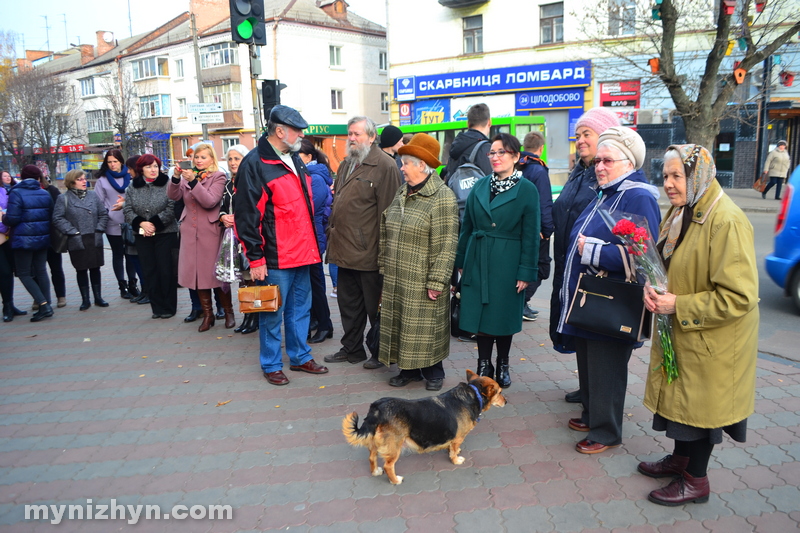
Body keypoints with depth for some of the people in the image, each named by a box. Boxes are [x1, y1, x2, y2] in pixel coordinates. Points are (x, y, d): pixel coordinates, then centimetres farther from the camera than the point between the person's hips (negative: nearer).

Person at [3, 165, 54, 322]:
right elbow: (51, 216, 7)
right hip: (42, 238, 5)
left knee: (23, 273, 4)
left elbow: (12, 218, -16)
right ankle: (46, 307, 12)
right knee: (41, 272, 12)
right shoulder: (45, 194, 4)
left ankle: (44, 304, -7)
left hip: (23, 239, -5)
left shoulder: (16, 193, -11)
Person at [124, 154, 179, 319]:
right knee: (149, 271, 6)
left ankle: (169, 307, 10)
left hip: (165, 233, -4)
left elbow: (172, 208, -13)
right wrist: (141, 223, -11)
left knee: (166, 270, -2)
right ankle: (156, 307, 15)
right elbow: (127, 210, 4)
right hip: (142, 236, 4)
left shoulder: (167, 184, -6)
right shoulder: (132, 187, 7)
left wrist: (155, 223, -15)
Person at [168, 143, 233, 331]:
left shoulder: (218, 176, -3)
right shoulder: (188, 176, 12)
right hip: (190, 231, 5)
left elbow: (210, 201, -17)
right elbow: (173, 196, -2)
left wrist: (193, 181, -25)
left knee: (216, 272, 0)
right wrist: (175, 178, -18)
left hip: (210, 232, -4)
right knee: (197, 273, 6)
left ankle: (228, 312, 15)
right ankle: (207, 314, 17)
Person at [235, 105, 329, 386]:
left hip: (302, 252, 8)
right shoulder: (255, 164, -12)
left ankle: (300, 357, 31)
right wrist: (255, 258, -15)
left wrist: (312, 244, 18)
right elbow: (245, 215, -14)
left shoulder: (295, 160, 14)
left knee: (301, 309, 17)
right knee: (273, 313, 5)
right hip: (275, 258, -8)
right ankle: (271, 365, 21)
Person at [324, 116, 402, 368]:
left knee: (375, 306, 5)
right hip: (345, 250, 8)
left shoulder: (384, 166, -11)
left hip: (368, 251, -8)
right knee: (349, 303, 18)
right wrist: (332, 233, 16)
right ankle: (351, 348, 33)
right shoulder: (346, 165, 17)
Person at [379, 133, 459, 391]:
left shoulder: (442, 197, -14)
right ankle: (409, 369, 30)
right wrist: (384, 265, 14)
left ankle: (433, 373, 24)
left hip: (421, 281, -7)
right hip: (396, 278, 8)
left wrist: (436, 281, -19)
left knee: (425, 326, 4)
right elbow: (386, 232, 17)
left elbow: (445, 245, -17)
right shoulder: (402, 193, 10)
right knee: (400, 323, 14)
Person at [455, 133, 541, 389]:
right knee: (480, 313, 6)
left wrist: (526, 272, -9)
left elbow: (531, 236, -6)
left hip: (507, 263, -3)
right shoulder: (480, 186, 7)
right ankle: (484, 365, 23)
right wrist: (461, 261, 9)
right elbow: (466, 226, 11)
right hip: (478, 260, 4)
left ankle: (502, 366, 27)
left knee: (504, 315, 7)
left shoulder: (527, 190, -5)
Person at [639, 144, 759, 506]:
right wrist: (652, 289, -5)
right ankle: (680, 459, 42)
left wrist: (679, 305, -24)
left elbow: (739, 297, -27)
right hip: (679, 332, 8)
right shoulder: (679, 214, 4)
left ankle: (695, 481, 27)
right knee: (680, 395, 21)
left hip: (711, 340, -8)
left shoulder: (727, 222, -25)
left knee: (701, 403, 7)